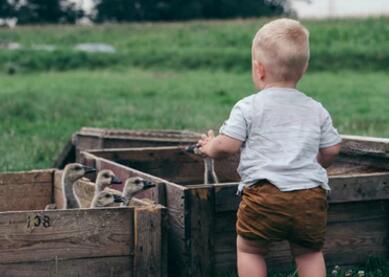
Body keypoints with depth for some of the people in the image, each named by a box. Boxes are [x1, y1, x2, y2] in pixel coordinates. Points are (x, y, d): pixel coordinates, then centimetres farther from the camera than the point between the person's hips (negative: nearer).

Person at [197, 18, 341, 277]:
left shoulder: (249, 107, 0)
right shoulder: (317, 110, 13)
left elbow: (227, 145, -4)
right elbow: (331, 150, 15)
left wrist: (209, 147, 19)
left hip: (265, 195, -3)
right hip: (311, 195, 4)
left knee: (249, 248, 16)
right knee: (309, 253, 20)